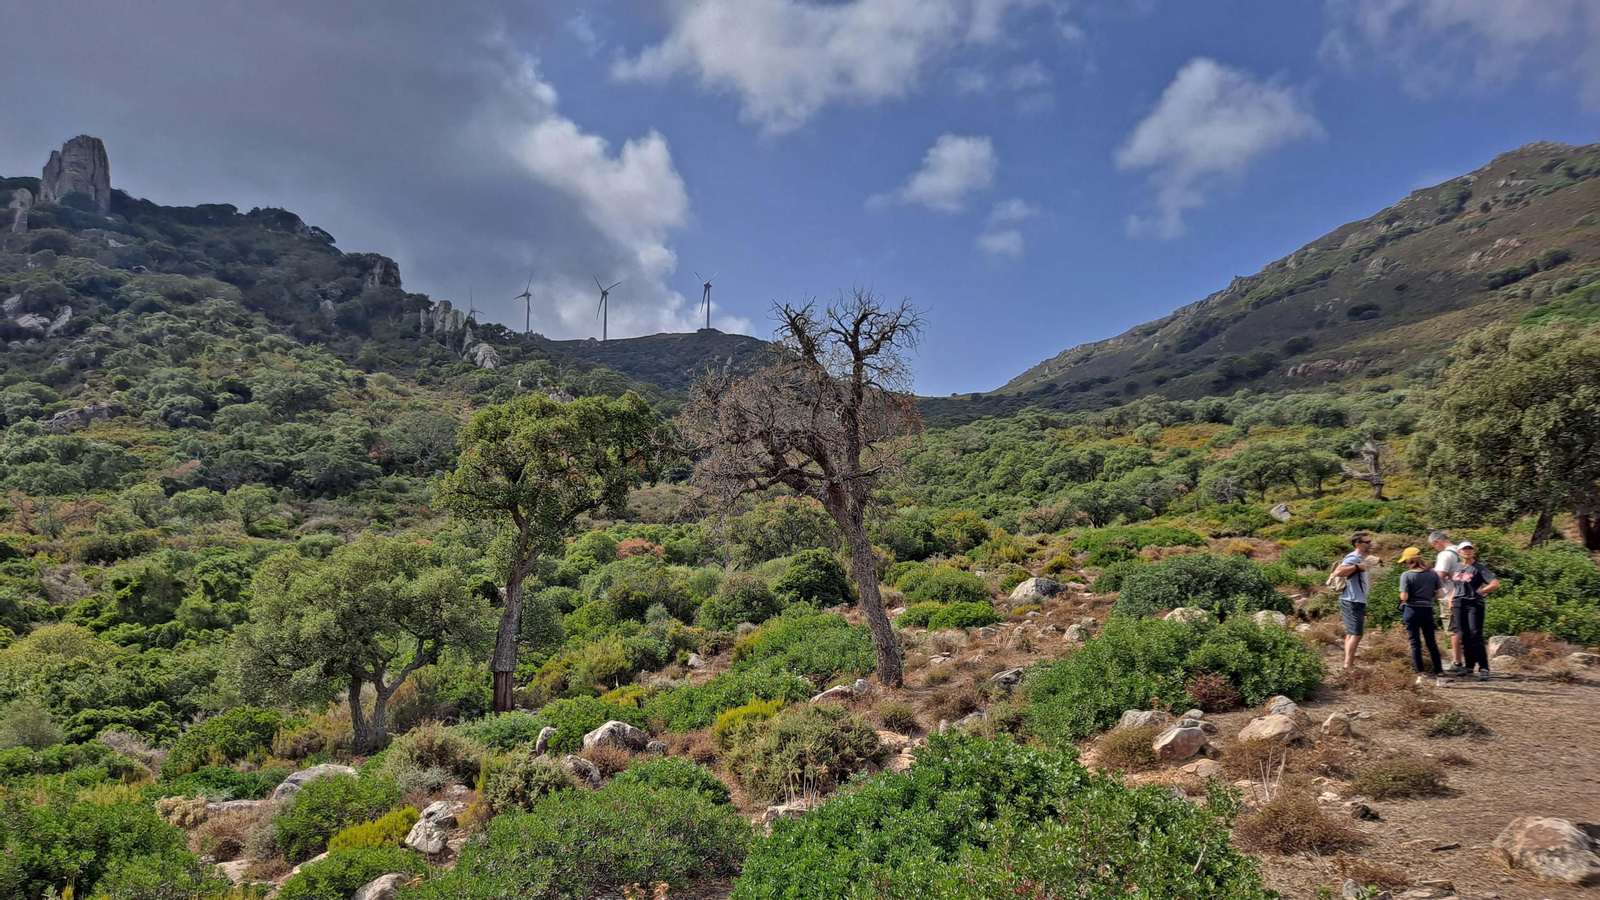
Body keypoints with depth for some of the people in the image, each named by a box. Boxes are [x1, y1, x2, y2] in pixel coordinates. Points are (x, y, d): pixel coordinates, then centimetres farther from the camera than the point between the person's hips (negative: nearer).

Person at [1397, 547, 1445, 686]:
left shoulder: (1406, 575, -11)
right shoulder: (1433, 574, -1)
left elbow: (1404, 597, -15)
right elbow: (1439, 594, -2)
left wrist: (1402, 596, 6)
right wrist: (1428, 594, 16)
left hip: (1411, 611, -3)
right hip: (1427, 611, 3)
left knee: (1415, 643, 5)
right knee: (1431, 643, 12)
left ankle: (1420, 675, 4)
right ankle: (1439, 675, 10)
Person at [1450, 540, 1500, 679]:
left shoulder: (1479, 568, -5)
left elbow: (1495, 584, -15)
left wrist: (1480, 592, -8)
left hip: (1474, 605, -5)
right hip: (1459, 605, 5)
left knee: (1476, 637, -10)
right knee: (1464, 637, 8)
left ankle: (1484, 669, -6)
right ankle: (1469, 666, 17)